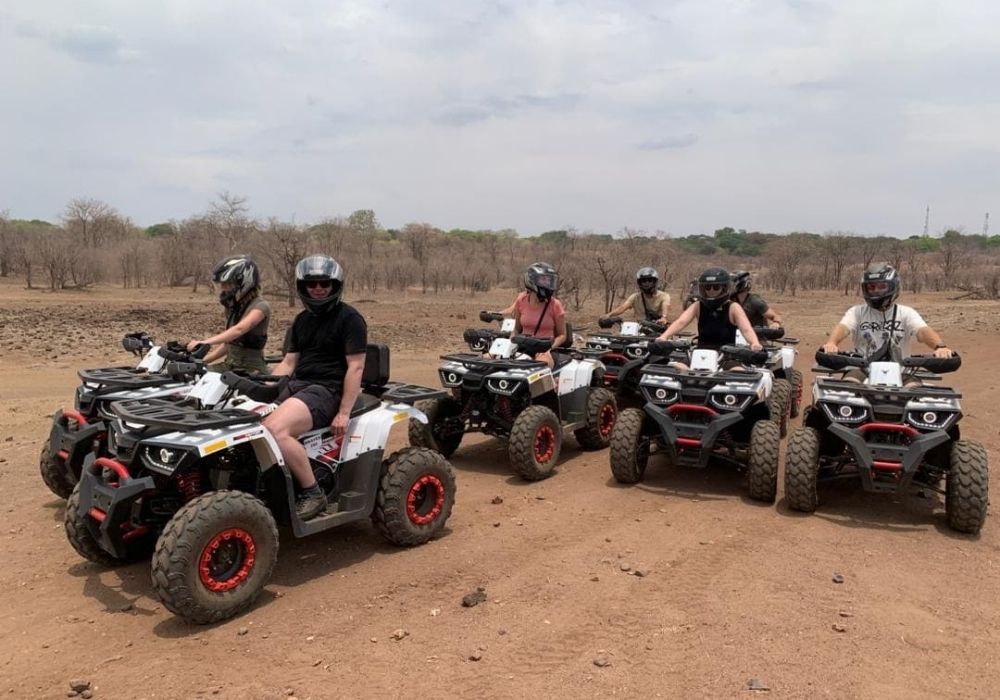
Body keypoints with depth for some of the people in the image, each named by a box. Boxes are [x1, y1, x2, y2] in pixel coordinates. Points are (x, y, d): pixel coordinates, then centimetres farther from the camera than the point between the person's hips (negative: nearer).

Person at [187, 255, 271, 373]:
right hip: (230, 365, 8)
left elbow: (239, 330, -32)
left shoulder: (260, 306, -14)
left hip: (251, 369, -8)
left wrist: (205, 342, -41)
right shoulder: (233, 307, 11)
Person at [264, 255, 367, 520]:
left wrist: (344, 412, -16)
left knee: (275, 429, -30)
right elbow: (288, 362, 19)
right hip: (295, 384, 8)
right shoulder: (302, 320, 19)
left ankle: (313, 493, -17)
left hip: (327, 389, -8)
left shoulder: (349, 318, -4)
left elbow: (356, 367, -10)